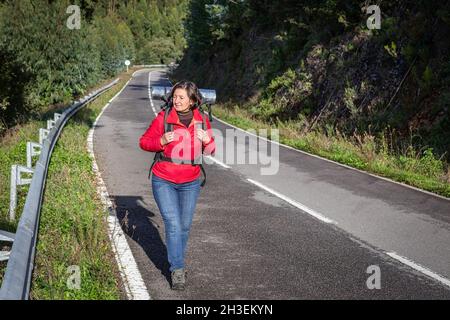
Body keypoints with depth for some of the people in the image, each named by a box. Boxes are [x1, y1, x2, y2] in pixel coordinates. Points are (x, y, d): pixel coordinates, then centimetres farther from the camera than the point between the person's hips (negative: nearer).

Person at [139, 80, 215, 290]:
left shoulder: (202, 120, -1)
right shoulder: (164, 117, -10)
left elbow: (210, 152, 9)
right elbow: (144, 142, -4)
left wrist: (207, 141, -14)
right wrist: (162, 141, -23)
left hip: (190, 183, 3)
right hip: (164, 182, -3)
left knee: (184, 226, 12)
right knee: (173, 224, -10)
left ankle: (176, 263, 33)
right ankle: (178, 270, -3)